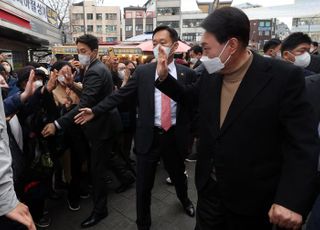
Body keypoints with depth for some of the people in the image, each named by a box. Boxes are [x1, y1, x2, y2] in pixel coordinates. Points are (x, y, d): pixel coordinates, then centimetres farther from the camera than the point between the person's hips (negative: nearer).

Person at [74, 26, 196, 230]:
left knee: (179, 175, 25)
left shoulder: (187, 74, -2)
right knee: (143, 185, 11)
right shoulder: (142, 72, -2)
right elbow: (120, 95, -4)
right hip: (148, 136, 0)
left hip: (175, 136, 1)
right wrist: (95, 111, -12)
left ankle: (185, 200, 60)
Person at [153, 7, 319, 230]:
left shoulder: (284, 77, -17)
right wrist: (164, 76, 1)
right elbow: (189, 96, 16)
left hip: (252, 196, -4)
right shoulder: (210, 75, -2)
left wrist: (292, 200, -24)